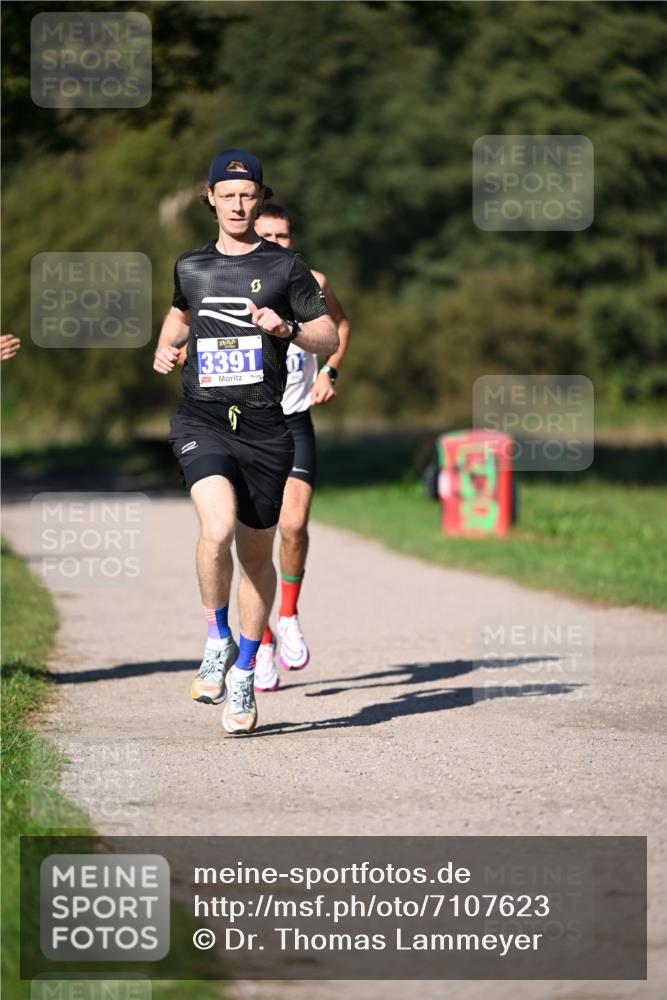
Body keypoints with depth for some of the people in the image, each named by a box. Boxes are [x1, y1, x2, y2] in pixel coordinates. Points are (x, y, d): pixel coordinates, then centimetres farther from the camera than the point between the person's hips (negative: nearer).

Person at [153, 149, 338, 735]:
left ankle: (244, 672, 23)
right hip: (202, 422, 0)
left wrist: (287, 328, -13)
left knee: (256, 554, 7)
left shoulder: (285, 267, 4)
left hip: (265, 425, 0)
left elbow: (330, 339, 5)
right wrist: (166, 348, 15)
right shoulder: (190, 267, 12)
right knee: (218, 529, -25)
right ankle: (218, 640, -3)